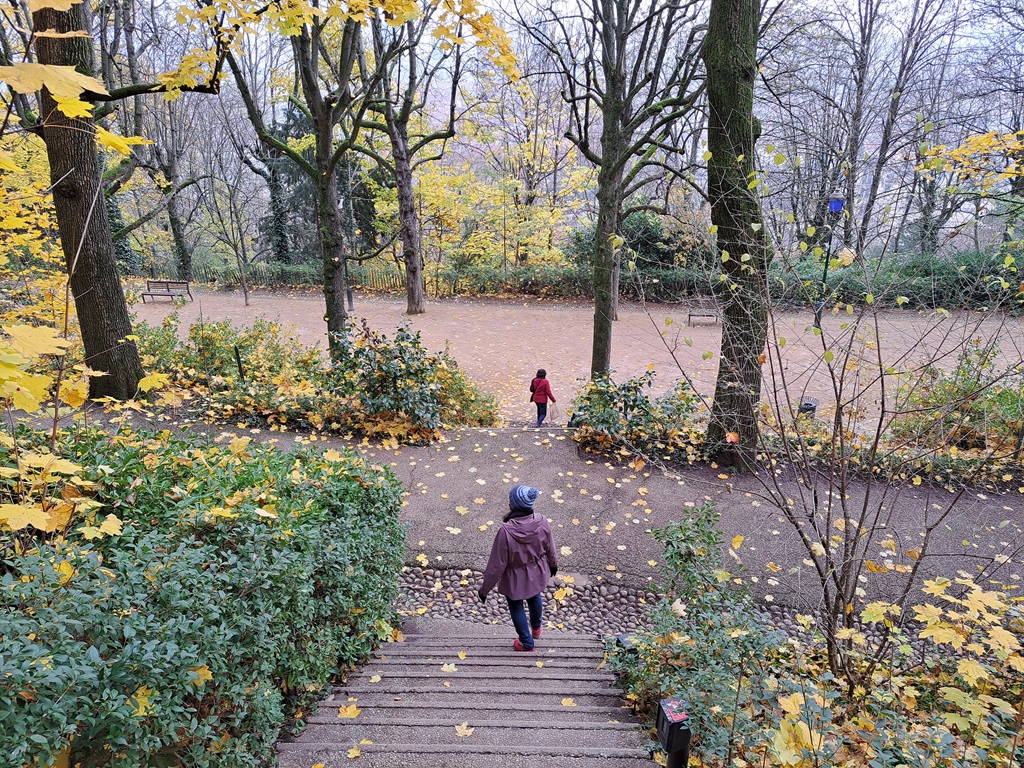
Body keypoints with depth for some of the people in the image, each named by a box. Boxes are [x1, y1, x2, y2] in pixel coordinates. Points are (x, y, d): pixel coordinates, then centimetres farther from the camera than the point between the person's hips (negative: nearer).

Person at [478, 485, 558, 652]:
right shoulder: (542, 522, -24)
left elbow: (496, 565, -25)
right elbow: (550, 548, -5)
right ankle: (536, 628, 61)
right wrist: (553, 564, 17)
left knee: (516, 607, 25)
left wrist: (484, 588, -9)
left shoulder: (506, 531, -37)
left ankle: (527, 643, 46)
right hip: (536, 574, 4)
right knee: (534, 598, 34)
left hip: (515, 579, -4)